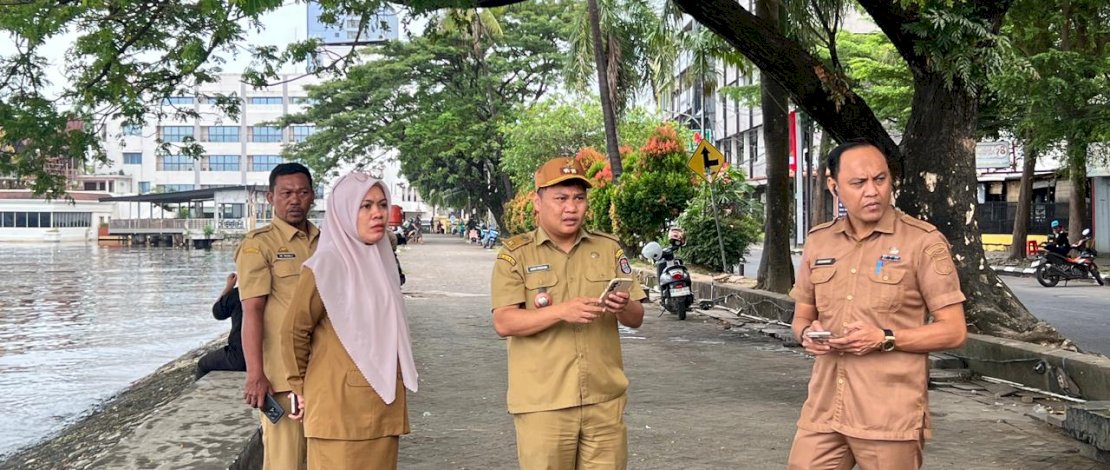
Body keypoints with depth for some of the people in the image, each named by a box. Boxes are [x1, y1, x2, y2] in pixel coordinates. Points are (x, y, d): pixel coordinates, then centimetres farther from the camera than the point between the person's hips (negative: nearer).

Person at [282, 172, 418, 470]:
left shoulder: (381, 260, 10)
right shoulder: (326, 265, -12)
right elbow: (294, 331, -9)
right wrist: (301, 389, 0)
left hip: (383, 402, 7)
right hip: (341, 405, -7)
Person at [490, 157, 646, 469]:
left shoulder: (608, 248, 9)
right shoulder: (515, 254, -1)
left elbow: (636, 319, 10)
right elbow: (503, 323, -11)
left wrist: (624, 308, -14)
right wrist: (561, 311, -24)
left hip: (605, 400, 3)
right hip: (542, 403, -3)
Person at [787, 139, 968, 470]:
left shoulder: (923, 242, -5)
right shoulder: (817, 242, 9)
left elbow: (954, 331, -5)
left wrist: (884, 339, -17)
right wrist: (807, 333, -4)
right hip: (823, 411, 4)